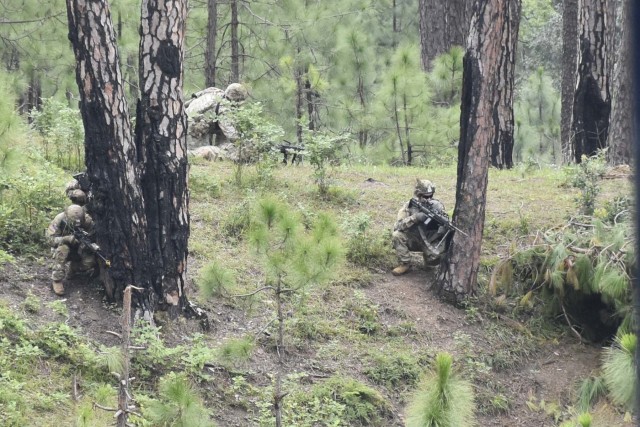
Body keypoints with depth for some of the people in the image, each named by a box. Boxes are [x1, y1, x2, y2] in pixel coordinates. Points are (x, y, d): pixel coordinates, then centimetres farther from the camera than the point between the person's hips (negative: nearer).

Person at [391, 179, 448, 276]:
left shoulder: (437, 206, -10)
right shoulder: (409, 206, -13)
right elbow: (398, 226, -23)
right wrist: (415, 217, -37)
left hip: (430, 242, 0)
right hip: (413, 240, 0)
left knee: (434, 258, -28)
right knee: (397, 235, -27)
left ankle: (427, 255, 11)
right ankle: (405, 264, -8)